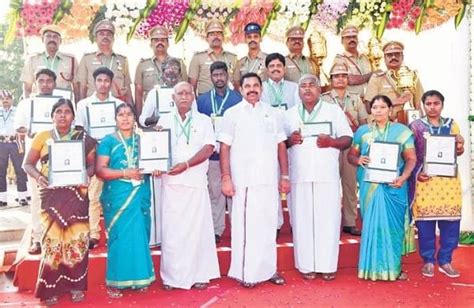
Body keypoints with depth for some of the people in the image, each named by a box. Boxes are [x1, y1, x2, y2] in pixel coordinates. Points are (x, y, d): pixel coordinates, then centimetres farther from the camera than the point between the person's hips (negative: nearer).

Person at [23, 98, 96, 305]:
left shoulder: (83, 139, 6)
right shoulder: (42, 137, 6)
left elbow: (92, 164, 6)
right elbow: (28, 164, 6)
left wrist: (85, 175, -15)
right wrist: (38, 176, -14)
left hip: (76, 194, 0)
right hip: (51, 195, 0)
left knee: (77, 240, -1)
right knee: (53, 240, -4)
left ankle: (75, 285, 12)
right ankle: (50, 288, 7)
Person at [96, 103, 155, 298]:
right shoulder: (108, 141, 0)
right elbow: (100, 171, -7)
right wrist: (124, 173, -16)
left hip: (140, 196, 4)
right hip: (117, 197, -3)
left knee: (140, 237, 7)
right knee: (119, 238, 0)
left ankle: (138, 278, 18)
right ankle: (115, 282, 9)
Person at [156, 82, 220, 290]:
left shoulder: (203, 121, 8)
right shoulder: (164, 121, 12)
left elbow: (208, 149, -3)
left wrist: (185, 165, -15)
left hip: (196, 182, -1)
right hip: (171, 182, 1)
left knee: (197, 228, 0)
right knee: (171, 229, 1)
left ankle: (198, 274, 9)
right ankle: (171, 276, 10)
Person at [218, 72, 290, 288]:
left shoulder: (271, 113, 10)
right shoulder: (232, 114, 2)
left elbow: (281, 146, 11)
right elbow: (225, 148, -2)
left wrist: (284, 176, 7)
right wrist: (226, 178, -9)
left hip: (269, 180, 3)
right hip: (244, 181, -3)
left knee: (268, 225, 9)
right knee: (245, 226, 2)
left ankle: (268, 269, 20)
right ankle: (246, 273, 12)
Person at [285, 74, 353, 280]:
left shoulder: (334, 110, 9)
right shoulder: (289, 114, 15)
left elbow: (348, 139, 5)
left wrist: (331, 141, -14)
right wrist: (289, 140, -7)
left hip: (327, 175, -1)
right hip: (300, 176, 2)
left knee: (327, 219, -2)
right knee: (303, 220, 2)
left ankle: (328, 265, 7)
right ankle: (306, 265, 10)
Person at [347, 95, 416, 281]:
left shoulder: (402, 131, 4)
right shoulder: (362, 131, 8)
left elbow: (411, 158, 2)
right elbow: (350, 155, 10)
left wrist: (404, 177, -14)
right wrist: (358, 160, -13)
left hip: (393, 185, -1)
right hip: (370, 185, 1)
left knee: (392, 224, 1)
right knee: (372, 224, 3)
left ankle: (393, 267, 12)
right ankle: (373, 266, 12)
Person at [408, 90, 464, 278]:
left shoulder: (451, 124, 12)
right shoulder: (416, 126, 5)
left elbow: (458, 152, 12)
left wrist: (460, 147, -12)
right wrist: (416, 173, -12)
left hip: (448, 179, 2)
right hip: (424, 179, -2)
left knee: (450, 221, 1)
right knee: (425, 222, -1)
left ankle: (445, 261, 13)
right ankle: (428, 261, 11)